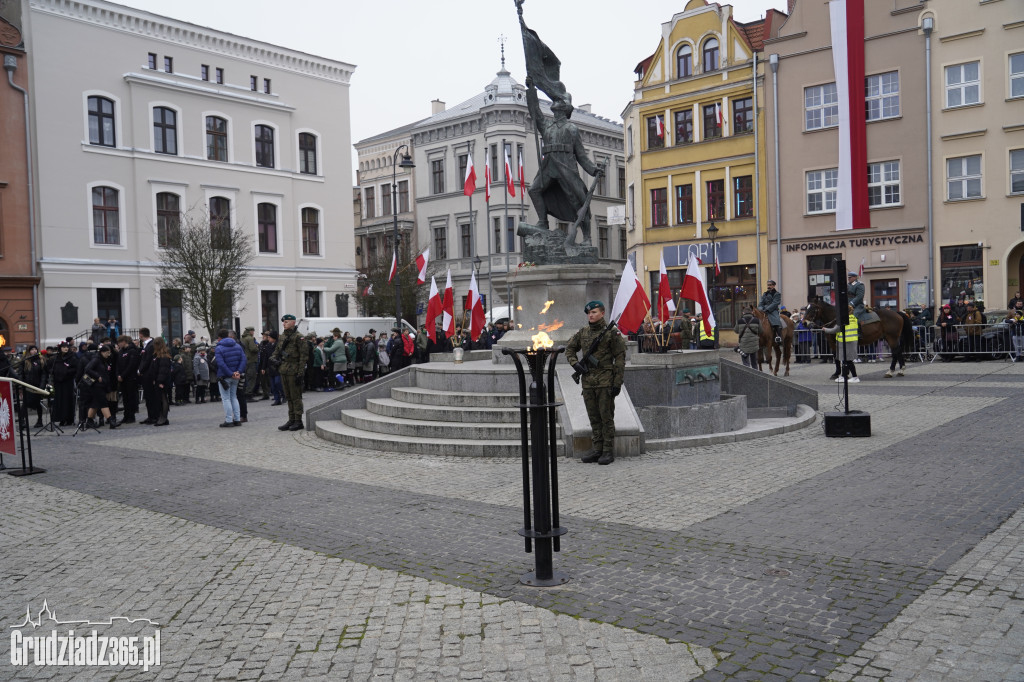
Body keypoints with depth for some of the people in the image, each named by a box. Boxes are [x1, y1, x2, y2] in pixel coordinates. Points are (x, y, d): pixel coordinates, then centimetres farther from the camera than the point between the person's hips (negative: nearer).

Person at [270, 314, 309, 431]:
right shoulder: (282, 336, 13)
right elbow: (277, 350, 26)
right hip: (284, 370, 8)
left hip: (293, 371, -8)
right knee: (288, 397, 13)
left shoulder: (298, 337, -10)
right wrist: (274, 358, 3)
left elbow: (304, 355, -13)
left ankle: (298, 421, 4)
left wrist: (300, 373, -17)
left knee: (296, 397, -3)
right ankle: (291, 420, 20)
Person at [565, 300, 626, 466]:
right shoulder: (582, 333, 11)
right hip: (588, 381, 5)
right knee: (594, 417, 10)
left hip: (605, 381, -5)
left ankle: (609, 451, 4)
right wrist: (575, 363, 2)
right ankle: (598, 450, 17)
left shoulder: (612, 333, -5)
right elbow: (570, 349, 22)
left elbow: (620, 359, -6)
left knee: (606, 417, -2)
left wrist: (618, 383, -11)